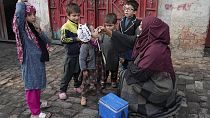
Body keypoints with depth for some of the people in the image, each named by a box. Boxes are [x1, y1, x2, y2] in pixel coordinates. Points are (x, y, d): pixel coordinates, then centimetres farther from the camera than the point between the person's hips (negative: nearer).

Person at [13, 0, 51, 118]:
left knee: (38, 84, 22)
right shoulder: (22, 28, -15)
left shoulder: (34, 27, 6)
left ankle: (37, 102, 44)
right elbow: (19, 12, -36)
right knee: (32, 86, 4)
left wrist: (40, 31, -12)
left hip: (39, 60, 8)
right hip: (30, 62, -8)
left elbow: (47, 42, 4)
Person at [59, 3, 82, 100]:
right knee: (68, 73, 4)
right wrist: (76, 39, -24)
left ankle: (77, 86, 38)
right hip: (71, 54, -6)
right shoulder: (65, 27, -13)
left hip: (80, 53, 6)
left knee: (78, 71, 18)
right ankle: (62, 90, 19)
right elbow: (63, 39, -21)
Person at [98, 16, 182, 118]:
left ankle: (130, 107, 18)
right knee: (126, 73, 11)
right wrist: (107, 31, 2)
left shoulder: (155, 49, -29)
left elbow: (140, 72, -26)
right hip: (151, 77, 7)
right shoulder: (147, 40, -5)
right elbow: (127, 40, 1)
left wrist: (130, 67, -5)